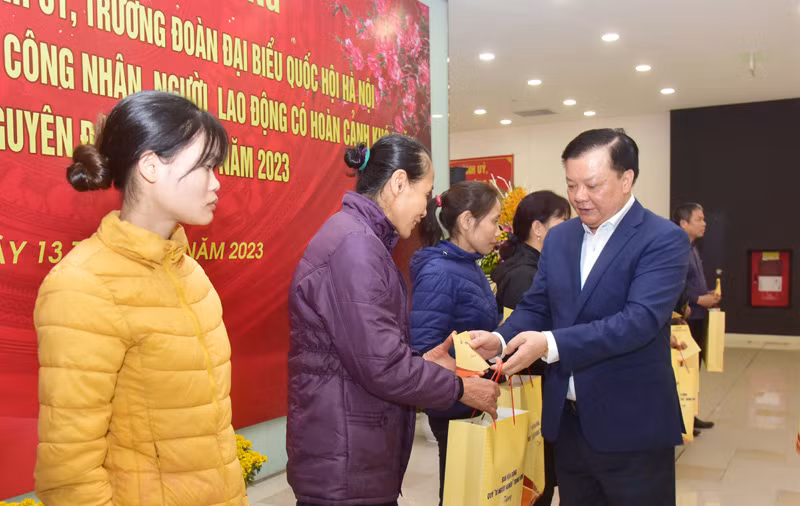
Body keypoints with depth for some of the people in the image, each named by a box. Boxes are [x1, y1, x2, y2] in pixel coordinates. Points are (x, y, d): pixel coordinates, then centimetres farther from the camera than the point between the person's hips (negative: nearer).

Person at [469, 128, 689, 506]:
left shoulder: (663, 240, -12)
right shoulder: (558, 238, 8)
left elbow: (640, 319, -24)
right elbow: (535, 306, 9)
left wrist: (550, 344, -31)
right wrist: (500, 339, -13)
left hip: (632, 425, -5)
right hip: (567, 419, 6)